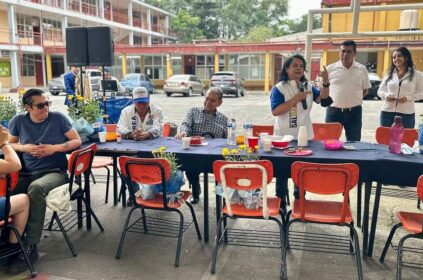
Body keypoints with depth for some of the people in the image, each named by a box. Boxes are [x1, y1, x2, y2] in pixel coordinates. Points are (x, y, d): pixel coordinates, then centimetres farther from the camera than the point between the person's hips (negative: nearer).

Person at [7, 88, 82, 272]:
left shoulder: (58, 118, -1)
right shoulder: (18, 121, 7)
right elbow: (8, 144, 18)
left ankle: (30, 247, -29)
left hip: (55, 172, -3)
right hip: (27, 173, 4)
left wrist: (54, 148, -11)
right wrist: (24, 148, -3)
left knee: (36, 188, -38)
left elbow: (77, 141, 1)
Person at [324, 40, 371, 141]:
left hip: (354, 111, 1)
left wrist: (354, 99, 3)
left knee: (354, 143, 9)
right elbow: (323, 88, 7)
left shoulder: (362, 69, 4)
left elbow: (365, 89, 13)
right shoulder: (330, 68, -1)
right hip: (334, 110, -1)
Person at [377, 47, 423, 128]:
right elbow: (380, 91, 14)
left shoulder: (416, 74, 3)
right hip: (387, 112, 3)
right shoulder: (389, 74, 12)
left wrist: (408, 97, -14)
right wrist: (386, 95, -9)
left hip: (407, 114, -2)